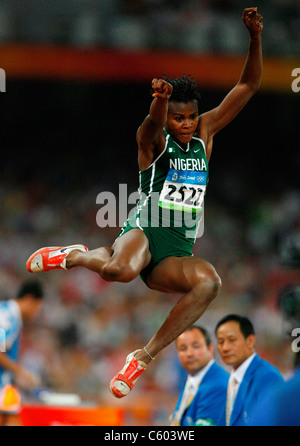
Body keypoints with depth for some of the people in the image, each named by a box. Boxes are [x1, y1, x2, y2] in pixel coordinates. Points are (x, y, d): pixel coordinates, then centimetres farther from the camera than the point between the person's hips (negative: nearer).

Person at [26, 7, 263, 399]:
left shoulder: (205, 132, 13)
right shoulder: (153, 139, 0)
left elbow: (248, 86, 8)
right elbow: (154, 123, -27)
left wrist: (255, 37, -9)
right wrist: (160, 99, -52)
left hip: (176, 253, 4)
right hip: (143, 232, -4)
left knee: (210, 281, -32)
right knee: (119, 270, -40)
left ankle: (144, 358, -23)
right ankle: (77, 256, -1)